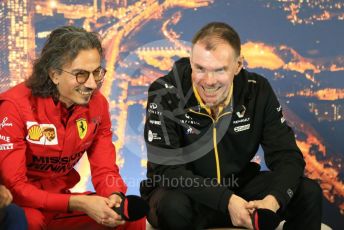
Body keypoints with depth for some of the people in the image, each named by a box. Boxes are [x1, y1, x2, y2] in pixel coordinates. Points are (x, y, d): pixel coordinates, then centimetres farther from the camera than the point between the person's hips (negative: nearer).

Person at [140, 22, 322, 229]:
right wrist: (226, 201, -35)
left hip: (238, 188, 4)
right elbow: (165, 169, -24)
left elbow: (287, 156, -10)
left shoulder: (258, 91, -9)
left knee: (308, 192, -13)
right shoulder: (165, 93, -20)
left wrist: (273, 200, -32)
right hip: (183, 192, -4)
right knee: (175, 206, -38)